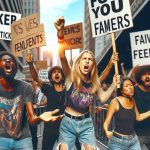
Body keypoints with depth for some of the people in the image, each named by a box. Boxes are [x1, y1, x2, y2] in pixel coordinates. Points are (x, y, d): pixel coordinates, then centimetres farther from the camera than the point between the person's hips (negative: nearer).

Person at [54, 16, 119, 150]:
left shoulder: (94, 82, -1)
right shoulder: (71, 75, -12)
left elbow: (103, 98, 12)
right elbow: (62, 56, -29)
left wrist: (114, 85, 0)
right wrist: (60, 32, -43)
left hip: (86, 123, 3)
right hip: (68, 123, -2)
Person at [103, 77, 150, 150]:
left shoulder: (132, 100, 3)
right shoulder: (115, 102, -14)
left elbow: (138, 117, 15)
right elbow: (106, 122, -13)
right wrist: (107, 132, -32)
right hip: (118, 141, -5)